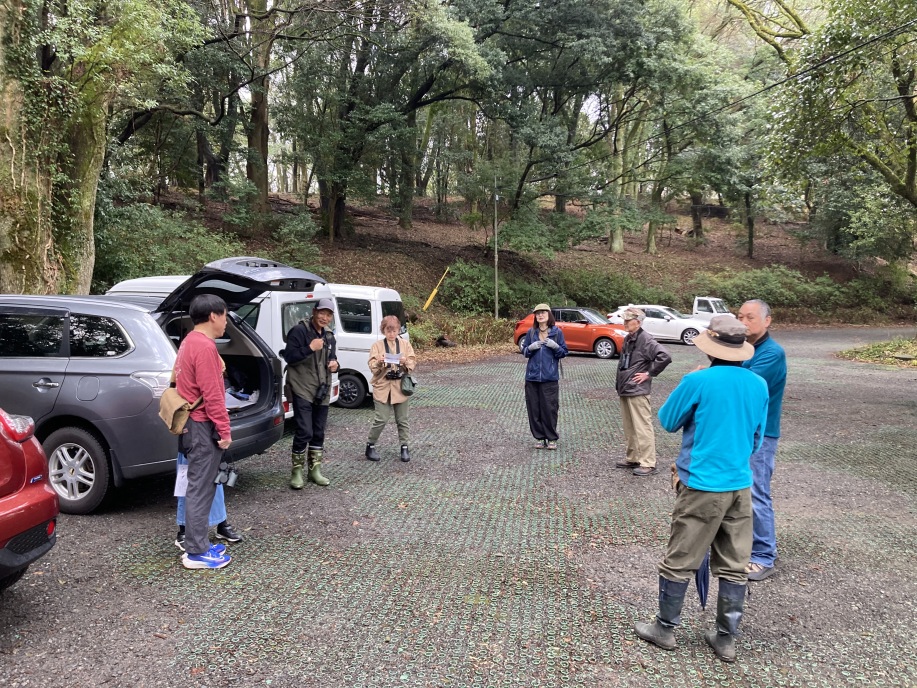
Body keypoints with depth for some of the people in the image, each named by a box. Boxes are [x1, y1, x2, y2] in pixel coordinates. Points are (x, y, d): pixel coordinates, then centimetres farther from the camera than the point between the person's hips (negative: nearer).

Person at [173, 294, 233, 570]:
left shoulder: (191, 341, 13)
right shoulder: (204, 346, -19)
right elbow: (212, 394, -22)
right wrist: (224, 429, -17)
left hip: (194, 423, 10)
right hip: (203, 426, -10)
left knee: (200, 487, 15)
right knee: (200, 489, -4)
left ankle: (197, 544, 23)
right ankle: (196, 553, 4)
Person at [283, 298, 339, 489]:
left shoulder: (329, 336, 13)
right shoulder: (299, 331, -10)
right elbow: (288, 356, -16)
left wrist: (334, 364, 1)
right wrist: (310, 348, -26)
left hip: (322, 391, 7)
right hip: (302, 390, -7)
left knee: (319, 432, 12)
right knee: (304, 431, -12)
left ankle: (315, 470, 24)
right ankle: (297, 472, 4)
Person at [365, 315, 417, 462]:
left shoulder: (405, 344, 5)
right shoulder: (377, 345, 1)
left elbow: (413, 363, 0)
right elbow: (372, 367, -4)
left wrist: (406, 362, -21)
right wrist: (378, 362, -25)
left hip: (400, 387, 2)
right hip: (382, 387, -2)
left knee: (402, 420, 8)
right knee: (381, 419, -5)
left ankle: (404, 447, 21)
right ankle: (370, 446, 12)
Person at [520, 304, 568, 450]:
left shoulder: (557, 332, 0)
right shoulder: (531, 332, 7)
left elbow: (564, 352, 3)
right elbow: (524, 351, 12)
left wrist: (555, 346, -15)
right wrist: (530, 348, -9)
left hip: (550, 377, -3)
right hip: (532, 377, 3)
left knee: (550, 408, -1)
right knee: (534, 409, 4)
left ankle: (552, 438, 13)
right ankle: (540, 438, 17)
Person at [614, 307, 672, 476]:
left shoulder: (646, 339, -14)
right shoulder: (628, 339, 14)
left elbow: (665, 357, -25)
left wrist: (649, 373, -16)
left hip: (637, 391, -9)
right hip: (624, 390, 9)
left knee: (642, 428, -4)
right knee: (629, 429, 16)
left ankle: (648, 463, 2)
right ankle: (632, 459, 27)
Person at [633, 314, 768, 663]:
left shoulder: (698, 381, -15)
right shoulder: (759, 385, 2)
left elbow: (667, 421, -1)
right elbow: (756, 437, 14)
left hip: (703, 486, -5)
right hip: (740, 485, 6)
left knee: (679, 562, 9)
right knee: (733, 566, 13)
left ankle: (665, 629, 22)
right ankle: (726, 638, 23)